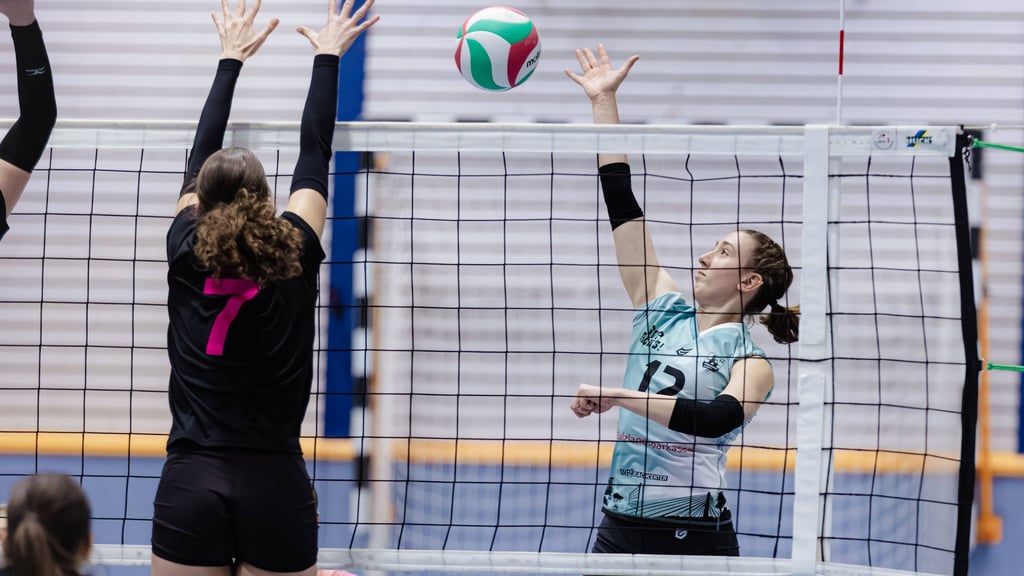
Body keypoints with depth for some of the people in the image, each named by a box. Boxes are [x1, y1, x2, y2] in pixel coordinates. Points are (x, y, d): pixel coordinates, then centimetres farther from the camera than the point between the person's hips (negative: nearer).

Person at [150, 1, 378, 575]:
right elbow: (315, 156, 11)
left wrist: (231, 60, 27)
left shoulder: (188, 257, 0)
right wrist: (328, 57, 24)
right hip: (277, 488, 0)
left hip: (190, 486, 0)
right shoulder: (294, 257, -2)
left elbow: (201, 159, 15)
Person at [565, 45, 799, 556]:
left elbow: (715, 418, -26)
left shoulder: (750, 362, -5)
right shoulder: (662, 311, 10)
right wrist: (604, 101, 8)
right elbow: (622, 205, 9)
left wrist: (618, 397, -27)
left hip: (693, 536, -5)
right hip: (619, 527, 5)